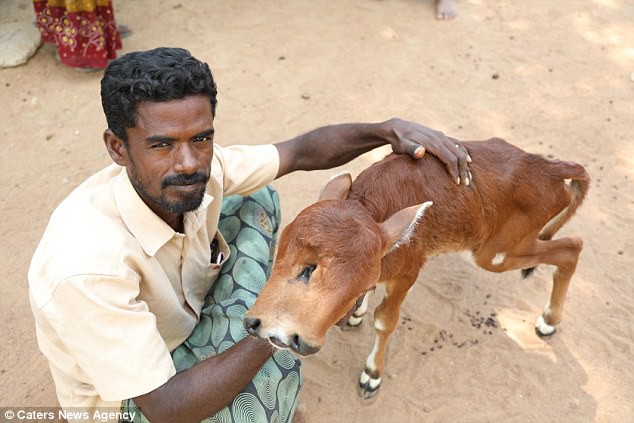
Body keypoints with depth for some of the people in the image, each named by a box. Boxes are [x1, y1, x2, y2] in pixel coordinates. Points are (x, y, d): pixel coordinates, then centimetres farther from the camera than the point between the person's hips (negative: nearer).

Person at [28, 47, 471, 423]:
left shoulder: (200, 170, -22)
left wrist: (388, 130, -22)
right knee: (275, 372, -31)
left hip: (188, 321, 6)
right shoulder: (86, 268, -40)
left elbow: (302, 151, -8)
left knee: (257, 200, -2)